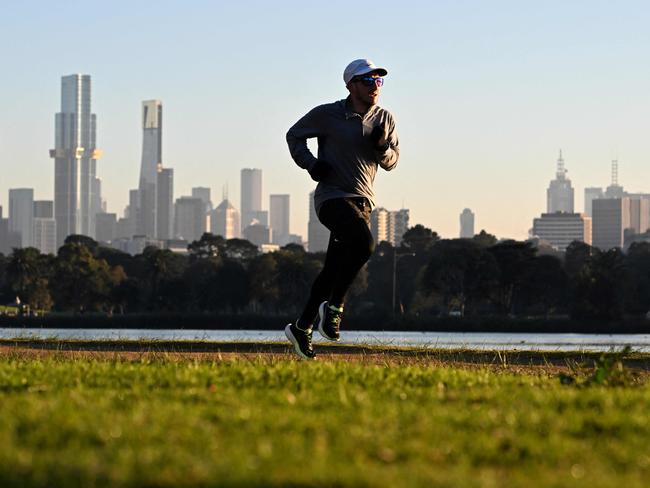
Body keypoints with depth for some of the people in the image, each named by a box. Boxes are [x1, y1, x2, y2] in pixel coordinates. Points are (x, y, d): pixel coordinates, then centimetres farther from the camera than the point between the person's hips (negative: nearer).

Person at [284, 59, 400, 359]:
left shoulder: (385, 119, 9)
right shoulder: (327, 115, -4)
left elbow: (392, 162, 15)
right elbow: (294, 135, 10)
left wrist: (382, 147, -8)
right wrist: (310, 164, -7)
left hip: (363, 203, 6)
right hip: (333, 197, -6)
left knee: (335, 269, 7)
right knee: (363, 244, -30)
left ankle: (302, 328, 19)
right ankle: (334, 306, -14)